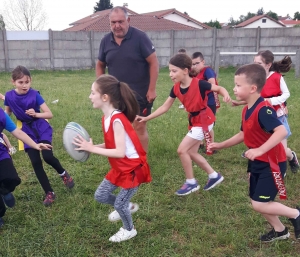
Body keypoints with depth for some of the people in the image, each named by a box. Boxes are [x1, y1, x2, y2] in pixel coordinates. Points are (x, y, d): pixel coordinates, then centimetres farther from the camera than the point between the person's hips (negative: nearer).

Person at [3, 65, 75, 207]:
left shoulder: (34, 94, -16)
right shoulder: (9, 96, -8)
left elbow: (49, 114, -16)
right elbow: (7, 113, 10)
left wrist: (35, 114, -33)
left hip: (41, 128, -3)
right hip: (27, 131, 3)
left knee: (47, 156, -19)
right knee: (36, 162, -1)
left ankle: (63, 173, 14)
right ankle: (49, 193, 14)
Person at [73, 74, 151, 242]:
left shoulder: (117, 120, -28)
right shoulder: (107, 118, -1)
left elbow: (120, 152, -31)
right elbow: (112, 144, 3)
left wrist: (92, 149, -29)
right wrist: (91, 146, -9)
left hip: (134, 169, -8)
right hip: (120, 168, 9)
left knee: (119, 203, 5)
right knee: (100, 196, 13)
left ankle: (129, 230, 34)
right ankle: (127, 206, 38)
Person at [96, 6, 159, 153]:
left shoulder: (139, 37, -12)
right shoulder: (106, 41, 2)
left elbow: (153, 62, -11)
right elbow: (100, 65, 15)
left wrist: (152, 89, -15)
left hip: (140, 93, -5)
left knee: (139, 127, 1)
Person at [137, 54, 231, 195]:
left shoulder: (199, 84, -24)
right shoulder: (176, 88, -5)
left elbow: (219, 88, -12)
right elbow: (165, 107, 2)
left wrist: (226, 95, -35)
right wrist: (146, 118, -2)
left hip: (204, 120, -8)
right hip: (194, 120, 8)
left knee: (182, 150, -10)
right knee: (191, 152, 12)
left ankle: (191, 182, 8)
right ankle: (214, 176, 29)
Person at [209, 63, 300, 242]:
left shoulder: (264, 109, -25)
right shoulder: (247, 110, 5)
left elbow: (282, 131, -38)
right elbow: (243, 135, 17)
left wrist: (260, 150, -45)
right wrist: (220, 145, 16)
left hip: (272, 163, -9)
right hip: (257, 162, 9)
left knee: (259, 204, -8)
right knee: (258, 202, 15)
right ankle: (280, 231, 37)